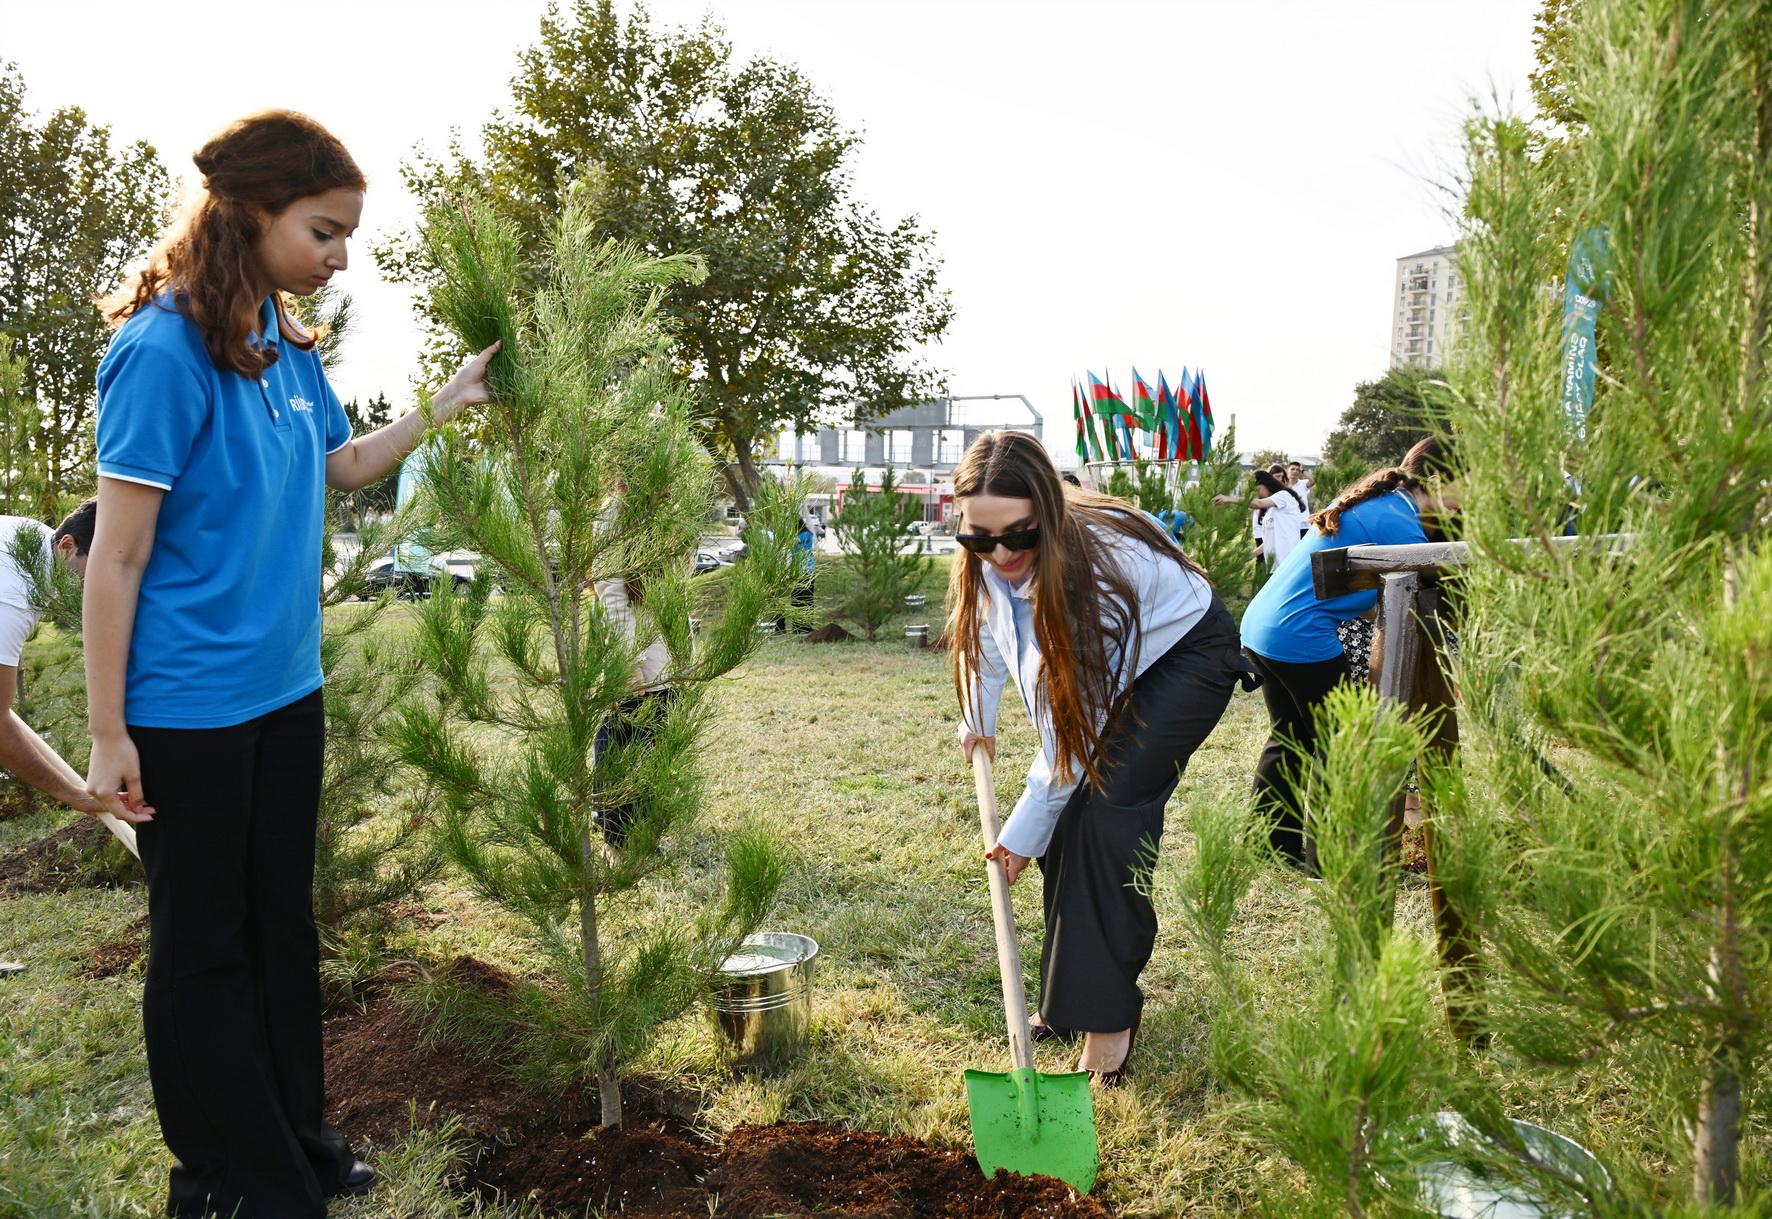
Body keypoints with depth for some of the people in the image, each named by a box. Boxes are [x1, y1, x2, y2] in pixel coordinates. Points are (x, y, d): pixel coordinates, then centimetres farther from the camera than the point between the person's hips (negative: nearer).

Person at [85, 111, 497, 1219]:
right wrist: (109, 735, -14)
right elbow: (118, 557, -16)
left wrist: (443, 406, 11)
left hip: (285, 689, 8)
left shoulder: (286, 343, 4)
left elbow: (343, 466, 22)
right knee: (204, 946, 9)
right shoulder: (165, 349, -18)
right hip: (189, 707, -7)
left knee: (282, 923, 18)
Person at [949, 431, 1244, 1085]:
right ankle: (1068, 991, 13)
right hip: (1109, 667, 7)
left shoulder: (1097, 563, -38)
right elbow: (988, 627, 6)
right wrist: (977, 717, 13)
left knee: (1103, 809, -20)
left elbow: (1075, 720, -32)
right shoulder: (990, 559, -19)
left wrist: (1024, 830, -25)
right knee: (1063, 818, -3)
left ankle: (1106, 1014, -10)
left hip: (1186, 655, -7)